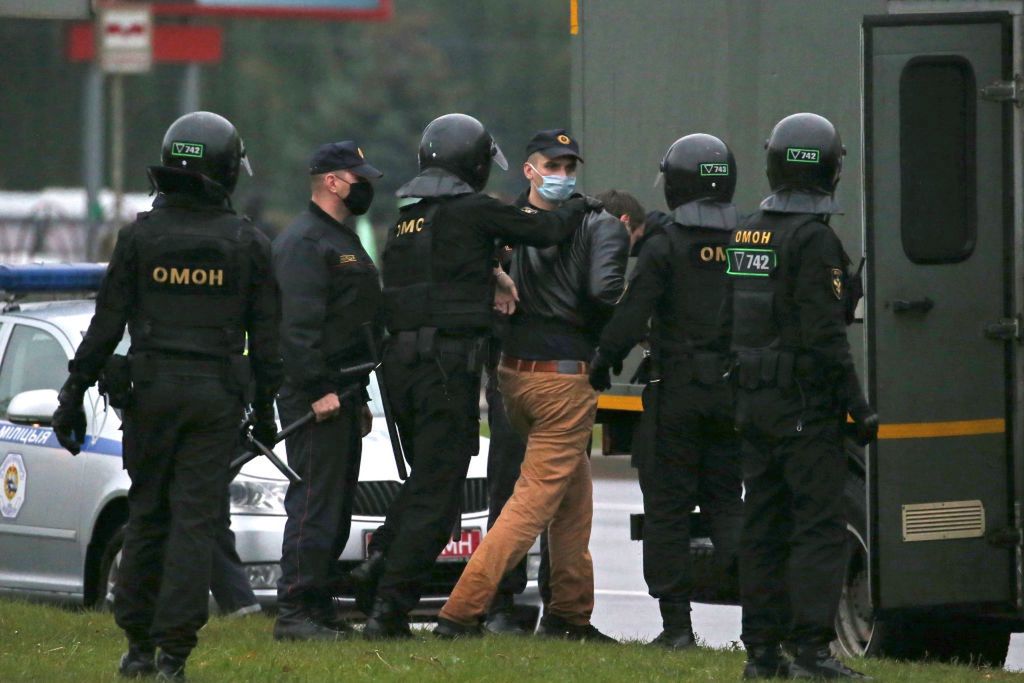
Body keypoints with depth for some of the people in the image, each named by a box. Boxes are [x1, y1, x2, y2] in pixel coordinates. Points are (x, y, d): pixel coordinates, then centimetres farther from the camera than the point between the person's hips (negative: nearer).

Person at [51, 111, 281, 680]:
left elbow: (107, 323, -1)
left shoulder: (141, 235, 0)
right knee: (195, 521, -1)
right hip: (217, 397, -1)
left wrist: (74, 394, 4)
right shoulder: (248, 243, 0)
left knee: (147, 516, 11)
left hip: (150, 392, 1)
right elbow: (265, 335, 4)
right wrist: (265, 407, 13)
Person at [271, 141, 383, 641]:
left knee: (335, 508, 11)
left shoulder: (343, 240, 22)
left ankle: (320, 611, 16)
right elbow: (298, 325, -21)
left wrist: (360, 398, 27)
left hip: (341, 396, 11)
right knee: (314, 503, -12)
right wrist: (319, 389, -25)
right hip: (314, 397, -11)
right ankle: (294, 613, -12)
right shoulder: (303, 242, -12)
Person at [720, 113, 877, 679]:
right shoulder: (813, 239, -15)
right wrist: (859, 408, -14)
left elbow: (729, 322, 15)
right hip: (805, 403, -8)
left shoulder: (746, 234, 10)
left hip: (754, 398, 8)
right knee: (819, 525, -7)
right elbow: (825, 335, -18)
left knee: (763, 526, 11)